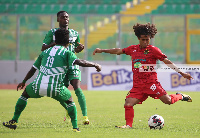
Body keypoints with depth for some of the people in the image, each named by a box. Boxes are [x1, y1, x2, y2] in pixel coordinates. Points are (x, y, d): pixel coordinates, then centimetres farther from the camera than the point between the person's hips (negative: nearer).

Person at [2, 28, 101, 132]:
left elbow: (33, 69, 26)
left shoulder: (45, 52, 19)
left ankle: (14, 121, 27)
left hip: (39, 86, 3)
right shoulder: (67, 53, 5)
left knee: (25, 94, 32)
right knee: (69, 100, 25)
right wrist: (95, 65, 0)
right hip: (55, 88, -3)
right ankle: (75, 126, 15)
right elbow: (79, 62, -12)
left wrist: (23, 82, 38)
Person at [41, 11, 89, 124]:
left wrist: (80, 48, 1)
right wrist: (56, 43, -16)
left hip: (72, 65, 0)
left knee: (77, 89, -18)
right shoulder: (52, 33, 5)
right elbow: (43, 49, -1)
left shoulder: (75, 34, 12)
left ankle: (85, 116, -23)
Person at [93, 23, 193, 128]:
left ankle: (180, 96, 20)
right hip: (137, 85, 4)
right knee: (128, 104, -12)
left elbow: (167, 62, 0)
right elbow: (118, 51, 25)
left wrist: (182, 73, -3)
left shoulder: (153, 50, -1)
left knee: (168, 101, -11)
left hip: (151, 83, -4)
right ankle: (128, 125, 2)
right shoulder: (133, 49, 12)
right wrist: (102, 50, 27)